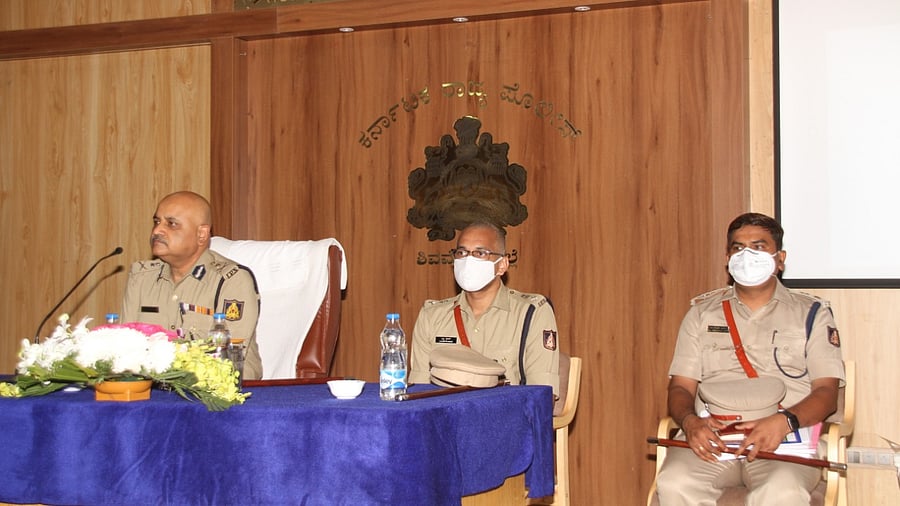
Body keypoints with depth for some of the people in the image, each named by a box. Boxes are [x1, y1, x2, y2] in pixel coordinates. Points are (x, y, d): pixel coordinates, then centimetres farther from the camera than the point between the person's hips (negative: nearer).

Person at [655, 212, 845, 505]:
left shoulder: (812, 314, 14)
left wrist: (784, 421, -18)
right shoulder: (702, 312, 20)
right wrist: (690, 421, -11)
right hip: (710, 436, 2)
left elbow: (827, 392, 4)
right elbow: (681, 387, 14)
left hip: (785, 439, -2)